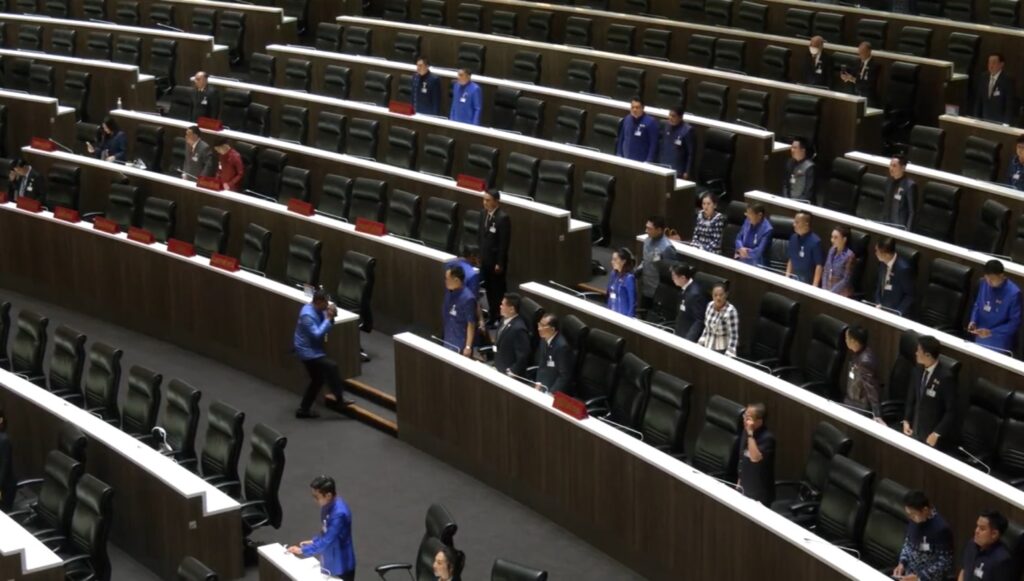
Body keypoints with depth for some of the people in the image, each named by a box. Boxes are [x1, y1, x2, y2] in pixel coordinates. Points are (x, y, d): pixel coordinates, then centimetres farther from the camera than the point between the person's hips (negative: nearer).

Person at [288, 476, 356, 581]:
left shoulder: (339, 513, -31)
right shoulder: (328, 506, -1)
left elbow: (327, 541, -29)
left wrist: (303, 551, -21)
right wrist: (314, 541, 3)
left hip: (341, 566, -9)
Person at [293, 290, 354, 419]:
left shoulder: (319, 310, 4)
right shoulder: (308, 315, -25)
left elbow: (325, 327, 11)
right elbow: (317, 334, -30)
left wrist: (331, 317, -8)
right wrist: (328, 318, -28)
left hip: (312, 350, 10)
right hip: (307, 351, -10)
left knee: (317, 380, 14)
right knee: (331, 366, -22)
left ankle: (303, 409, 21)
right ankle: (338, 397, -11)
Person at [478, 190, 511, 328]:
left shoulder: (503, 217, -20)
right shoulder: (484, 214, 3)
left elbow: (504, 242, -19)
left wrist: (500, 263, -17)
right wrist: (479, 255, 11)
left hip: (496, 261, -7)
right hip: (485, 259, 7)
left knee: (498, 290, 5)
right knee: (489, 289, 15)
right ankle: (492, 317, 27)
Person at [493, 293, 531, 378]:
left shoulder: (518, 328, -25)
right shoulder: (504, 320, 3)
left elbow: (523, 356, -23)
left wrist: (512, 372, -15)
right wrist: (495, 365, 15)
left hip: (508, 374, -8)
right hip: (499, 370, 8)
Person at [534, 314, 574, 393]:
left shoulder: (562, 346, -22)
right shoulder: (544, 340, 1)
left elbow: (565, 376, -19)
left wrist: (549, 393, -22)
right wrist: (538, 383, -2)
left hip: (555, 391, -8)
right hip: (542, 383, 8)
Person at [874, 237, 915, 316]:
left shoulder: (903, 268, -22)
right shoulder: (883, 263, -1)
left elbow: (910, 295, -14)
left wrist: (897, 313, -19)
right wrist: (878, 304, -3)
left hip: (894, 312, -6)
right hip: (881, 307, 6)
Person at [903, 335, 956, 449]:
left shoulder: (945, 378, -22)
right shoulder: (918, 370, -1)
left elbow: (951, 411, -17)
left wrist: (937, 434, -19)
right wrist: (906, 420, 3)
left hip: (932, 435, -6)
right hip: (915, 429, 6)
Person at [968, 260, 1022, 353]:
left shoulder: (1013, 293, -22)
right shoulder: (983, 283, -6)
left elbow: (1015, 323, -18)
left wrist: (991, 332, -26)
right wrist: (973, 321, -10)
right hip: (980, 335, 5)